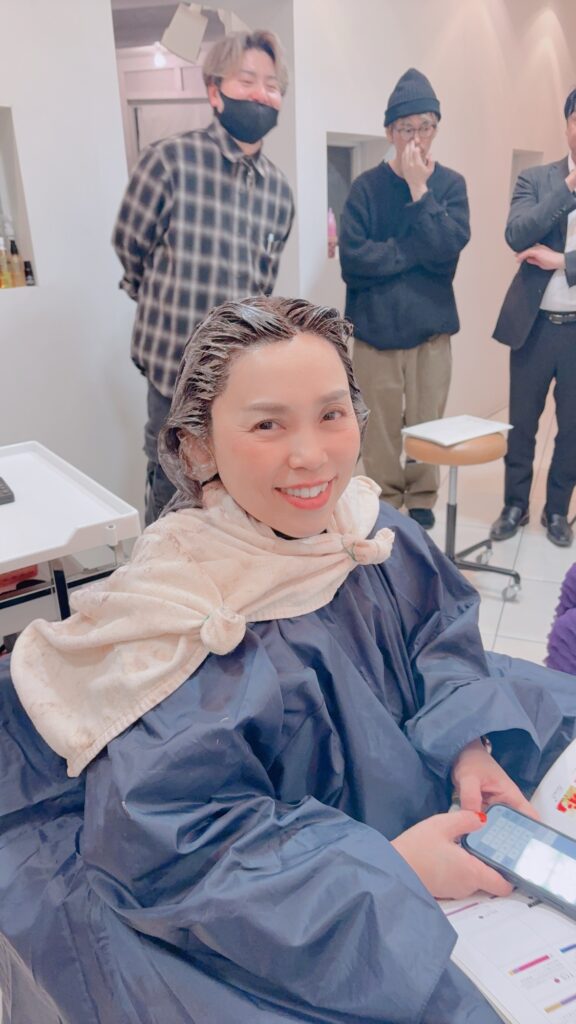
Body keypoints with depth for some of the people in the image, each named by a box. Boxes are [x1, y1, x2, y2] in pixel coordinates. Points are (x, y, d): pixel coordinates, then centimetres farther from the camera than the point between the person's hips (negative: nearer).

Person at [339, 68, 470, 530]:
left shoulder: (451, 184, 6)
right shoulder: (367, 186, 0)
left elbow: (449, 246, -10)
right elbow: (353, 257, -12)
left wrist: (419, 190, -13)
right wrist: (416, 251, -9)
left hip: (431, 323, 2)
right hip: (375, 323, -1)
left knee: (427, 420, 7)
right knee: (381, 422, 3)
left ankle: (421, 500, 24)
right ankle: (385, 503, 19)